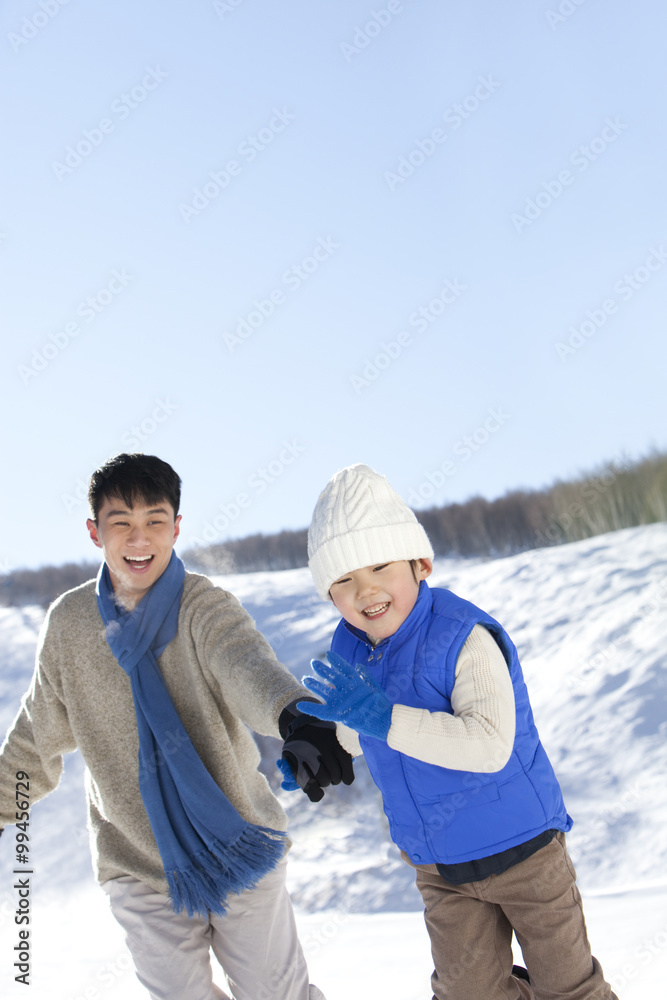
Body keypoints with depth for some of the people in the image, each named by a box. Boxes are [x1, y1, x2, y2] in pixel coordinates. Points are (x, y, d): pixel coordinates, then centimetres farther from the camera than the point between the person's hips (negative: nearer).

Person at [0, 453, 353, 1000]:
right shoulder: (69, 622, -3)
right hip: (138, 867, 2)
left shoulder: (205, 607, -13)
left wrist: (295, 715, -57)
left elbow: (247, 665, -36)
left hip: (240, 849, -2)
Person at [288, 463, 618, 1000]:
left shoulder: (466, 637, -26)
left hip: (519, 843, -5)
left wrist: (382, 717, -42)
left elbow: (490, 745, -38)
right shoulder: (350, 650, -4)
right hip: (438, 864, 6)